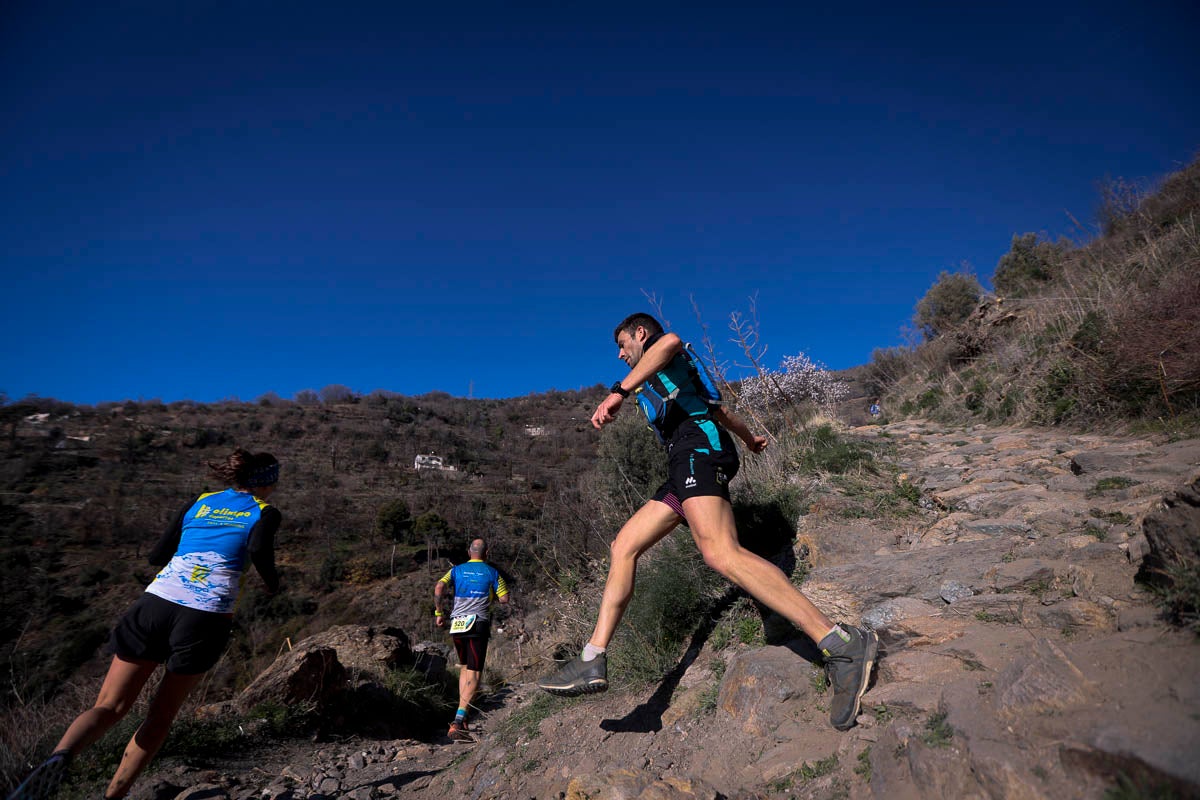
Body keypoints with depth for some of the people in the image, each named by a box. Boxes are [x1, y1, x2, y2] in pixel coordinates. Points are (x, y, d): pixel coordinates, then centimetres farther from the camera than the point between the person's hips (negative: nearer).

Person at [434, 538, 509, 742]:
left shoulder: (456, 570, 10)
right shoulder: (492, 572, 4)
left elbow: (439, 588, -6)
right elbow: (504, 599, 0)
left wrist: (439, 613, 3)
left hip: (457, 625, 4)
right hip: (478, 625, -4)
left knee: (465, 667, 21)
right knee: (474, 673, -4)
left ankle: (461, 717, 16)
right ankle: (458, 721, -17)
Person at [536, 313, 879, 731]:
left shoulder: (657, 350, 11)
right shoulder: (669, 376, 37)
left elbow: (670, 342, -17)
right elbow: (722, 410, 46)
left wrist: (618, 391, -25)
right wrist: (749, 438, 63)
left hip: (698, 447, -10)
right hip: (687, 464, 10)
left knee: (720, 552, -30)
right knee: (624, 547, 3)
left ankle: (841, 644, -33)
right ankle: (593, 661, 1)